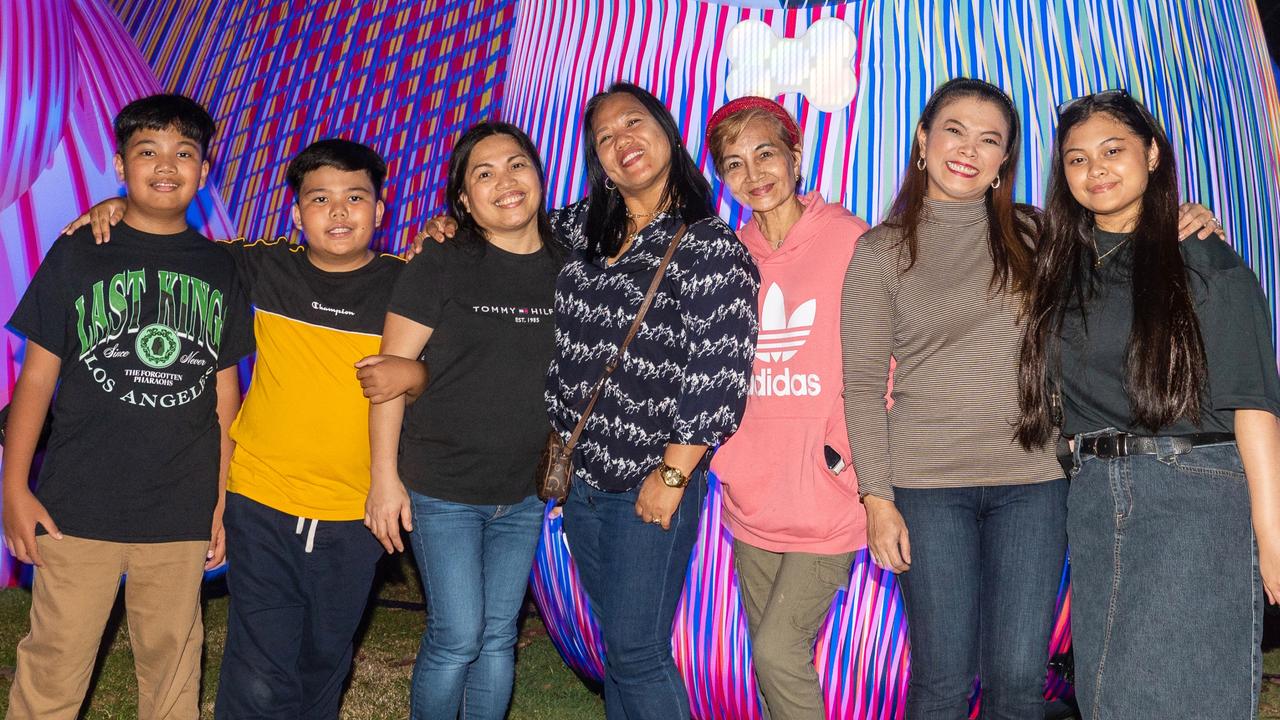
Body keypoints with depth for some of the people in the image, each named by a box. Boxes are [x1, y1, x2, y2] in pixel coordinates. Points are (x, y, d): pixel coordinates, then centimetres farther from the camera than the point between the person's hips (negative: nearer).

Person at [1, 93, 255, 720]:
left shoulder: (219, 270, 9)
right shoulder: (78, 255, 2)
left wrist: (224, 501, 10)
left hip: (183, 516, 2)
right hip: (78, 507, -2)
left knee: (172, 670, 11)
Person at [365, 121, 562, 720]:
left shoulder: (567, 271, 3)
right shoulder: (440, 266, -8)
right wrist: (385, 476, -11)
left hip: (523, 495, 4)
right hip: (442, 489, -4)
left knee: (498, 637, 12)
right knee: (457, 637, -3)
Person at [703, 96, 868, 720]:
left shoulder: (848, 239, -7)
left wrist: (846, 448, -13)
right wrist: (729, 460, 4)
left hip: (827, 500, -5)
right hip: (752, 498, 5)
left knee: (778, 651, -9)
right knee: (767, 660, 13)